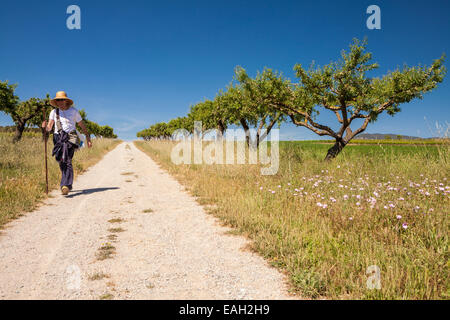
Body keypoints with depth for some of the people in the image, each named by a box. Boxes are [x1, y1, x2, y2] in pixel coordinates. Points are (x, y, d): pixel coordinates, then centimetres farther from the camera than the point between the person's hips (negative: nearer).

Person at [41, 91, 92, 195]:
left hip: (70, 138, -3)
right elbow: (49, 127, 5)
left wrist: (88, 138, 13)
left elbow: (82, 125, 15)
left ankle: (66, 185, -28)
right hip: (58, 138, 3)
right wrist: (45, 126, -18)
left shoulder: (73, 111, 8)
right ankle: (68, 183, 24)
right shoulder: (54, 112, 11)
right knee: (61, 162, 5)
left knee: (67, 161, -20)